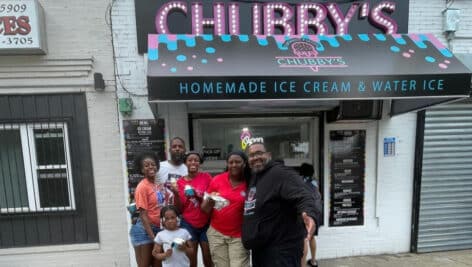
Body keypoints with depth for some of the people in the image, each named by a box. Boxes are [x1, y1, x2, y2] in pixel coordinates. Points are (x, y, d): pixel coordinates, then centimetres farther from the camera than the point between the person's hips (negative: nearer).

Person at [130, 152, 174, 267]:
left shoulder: (159, 183, 4)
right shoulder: (142, 186, -14)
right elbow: (143, 214, -16)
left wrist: (174, 192, -4)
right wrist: (152, 237, -17)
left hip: (159, 229, 6)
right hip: (144, 230, -6)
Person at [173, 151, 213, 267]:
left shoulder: (206, 177, -4)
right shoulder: (180, 182, -1)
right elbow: (179, 209, 1)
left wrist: (199, 197, -17)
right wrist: (176, 194, -15)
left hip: (206, 224, 0)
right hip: (188, 225, 1)